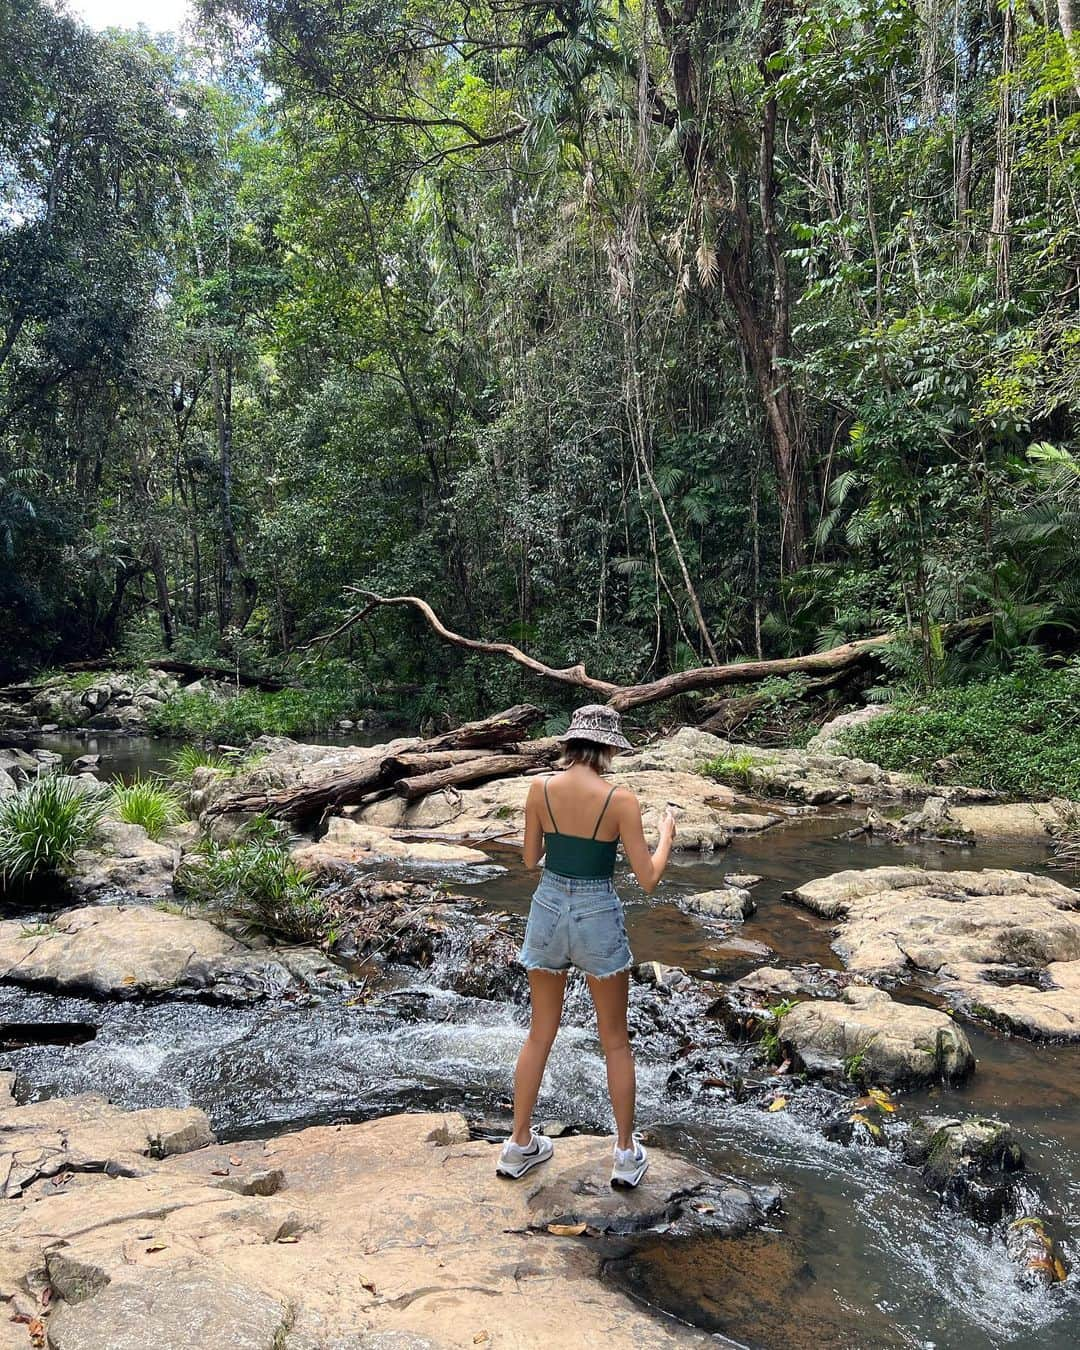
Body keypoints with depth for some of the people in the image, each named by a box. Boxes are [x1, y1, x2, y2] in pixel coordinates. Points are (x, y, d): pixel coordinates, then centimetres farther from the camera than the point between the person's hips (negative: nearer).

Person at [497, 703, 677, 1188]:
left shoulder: (541, 789, -7)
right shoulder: (620, 800, -16)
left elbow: (530, 859, 4)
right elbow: (648, 880, -11)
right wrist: (666, 834, 5)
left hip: (548, 911, 3)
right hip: (597, 918, -3)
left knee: (540, 1034, 20)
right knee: (615, 1041, 16)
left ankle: (520, 1146, 30)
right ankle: (626, 1155, 27)